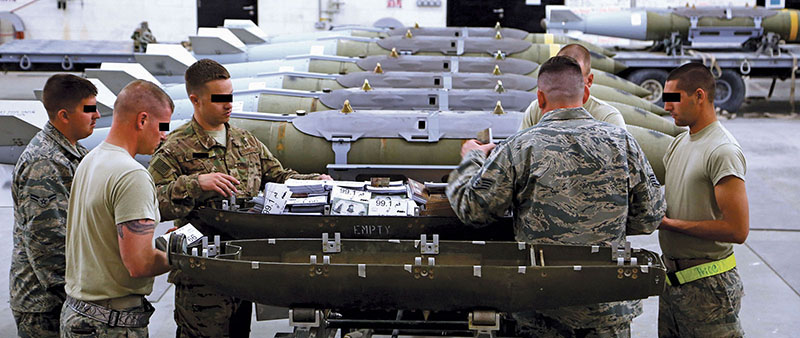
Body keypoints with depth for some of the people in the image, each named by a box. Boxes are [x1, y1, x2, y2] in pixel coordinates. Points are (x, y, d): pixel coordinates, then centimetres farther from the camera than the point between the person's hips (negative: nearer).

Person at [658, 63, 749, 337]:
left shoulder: (723, 152, -16)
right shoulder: (679, 143, 12)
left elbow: (737, 230, -22)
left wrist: (669, 223, -17)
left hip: (707, 286, -8)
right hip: (673, 278, 8)